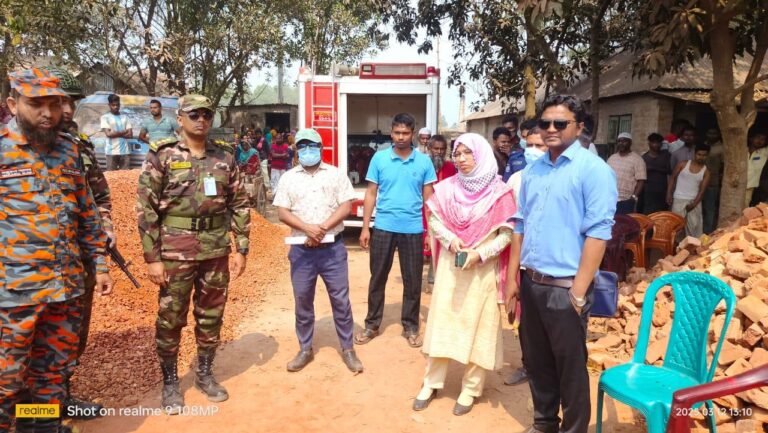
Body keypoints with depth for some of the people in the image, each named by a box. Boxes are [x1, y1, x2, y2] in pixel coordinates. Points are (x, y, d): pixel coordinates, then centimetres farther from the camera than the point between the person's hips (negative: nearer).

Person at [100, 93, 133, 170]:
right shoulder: (105, 117, 5)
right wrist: (123, 132, 0)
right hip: (111, 151, -2)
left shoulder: (125, 117, 13)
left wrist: (115, 133, -3)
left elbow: (130, 135, 4)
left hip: (125, 151, 3)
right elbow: (108, 134, -8)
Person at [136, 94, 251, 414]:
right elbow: (145, 208, -7)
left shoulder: (225, 156, 5)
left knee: (211, 316, 14)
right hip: (175, 250, -3)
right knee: (170, 318, 8)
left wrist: (242, 249, 3)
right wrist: (151, 257, -10)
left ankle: (205, 374, 33)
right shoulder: (162, 155, -4)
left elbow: (239, 204, 7)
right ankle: (170, 382, 27)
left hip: (216, 249, 3)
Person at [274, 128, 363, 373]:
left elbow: (346, 206, -3)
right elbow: (282, 212, -1)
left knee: (341, 300, 5)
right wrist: (308, 228, -16)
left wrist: (323, 228, -15)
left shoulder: (336, 174, 4)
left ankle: (347, 349, 19)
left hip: (333, 248, -1)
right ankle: (305, 350, 26)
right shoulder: (289, 178, 7)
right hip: (301, 250, 2)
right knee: (303, 301, 11)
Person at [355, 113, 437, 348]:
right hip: (383, 227, 0)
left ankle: (410, 326, 25)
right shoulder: (379, 158, -1)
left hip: (413, 229, 0)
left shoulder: (424, 161, 0)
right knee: (378, 278, 10)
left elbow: (429, 198, 4)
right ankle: (372, 324, 24)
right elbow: (371, 194, 2)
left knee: (413, 280, 10)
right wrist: (365, 227, -2)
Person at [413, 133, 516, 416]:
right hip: (450, 266, 3)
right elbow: (434, 221, 6)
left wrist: (480, 254, -18)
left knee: (478, 327, 6)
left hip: (483, 270, -2)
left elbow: (507, 233, -7)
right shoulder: (447, 188, 2)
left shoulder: (499, 192, -7)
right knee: (442, 323, 8)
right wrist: (450, 239, -13)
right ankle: (432, 383, 22)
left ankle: (470, 389, 21)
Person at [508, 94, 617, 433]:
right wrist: (512, 277, 10)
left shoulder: (593, 169, -9)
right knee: (536, 360, 19)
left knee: (570, 367, 8)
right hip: (531, 283, 6)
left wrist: (578, 291, -17)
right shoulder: (533, 170, 10)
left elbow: (597, 233, -14)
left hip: (564, 287, -6)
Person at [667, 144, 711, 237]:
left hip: (694, 201, 1)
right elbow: (673, 178, 5)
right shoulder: (683, 164, 1)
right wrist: (669, 194, -4)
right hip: (679, 199, -1)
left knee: (695, 225, 1)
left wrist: (694, 204, -13)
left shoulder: (706, 172, 2)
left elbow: (702, 190, -2)